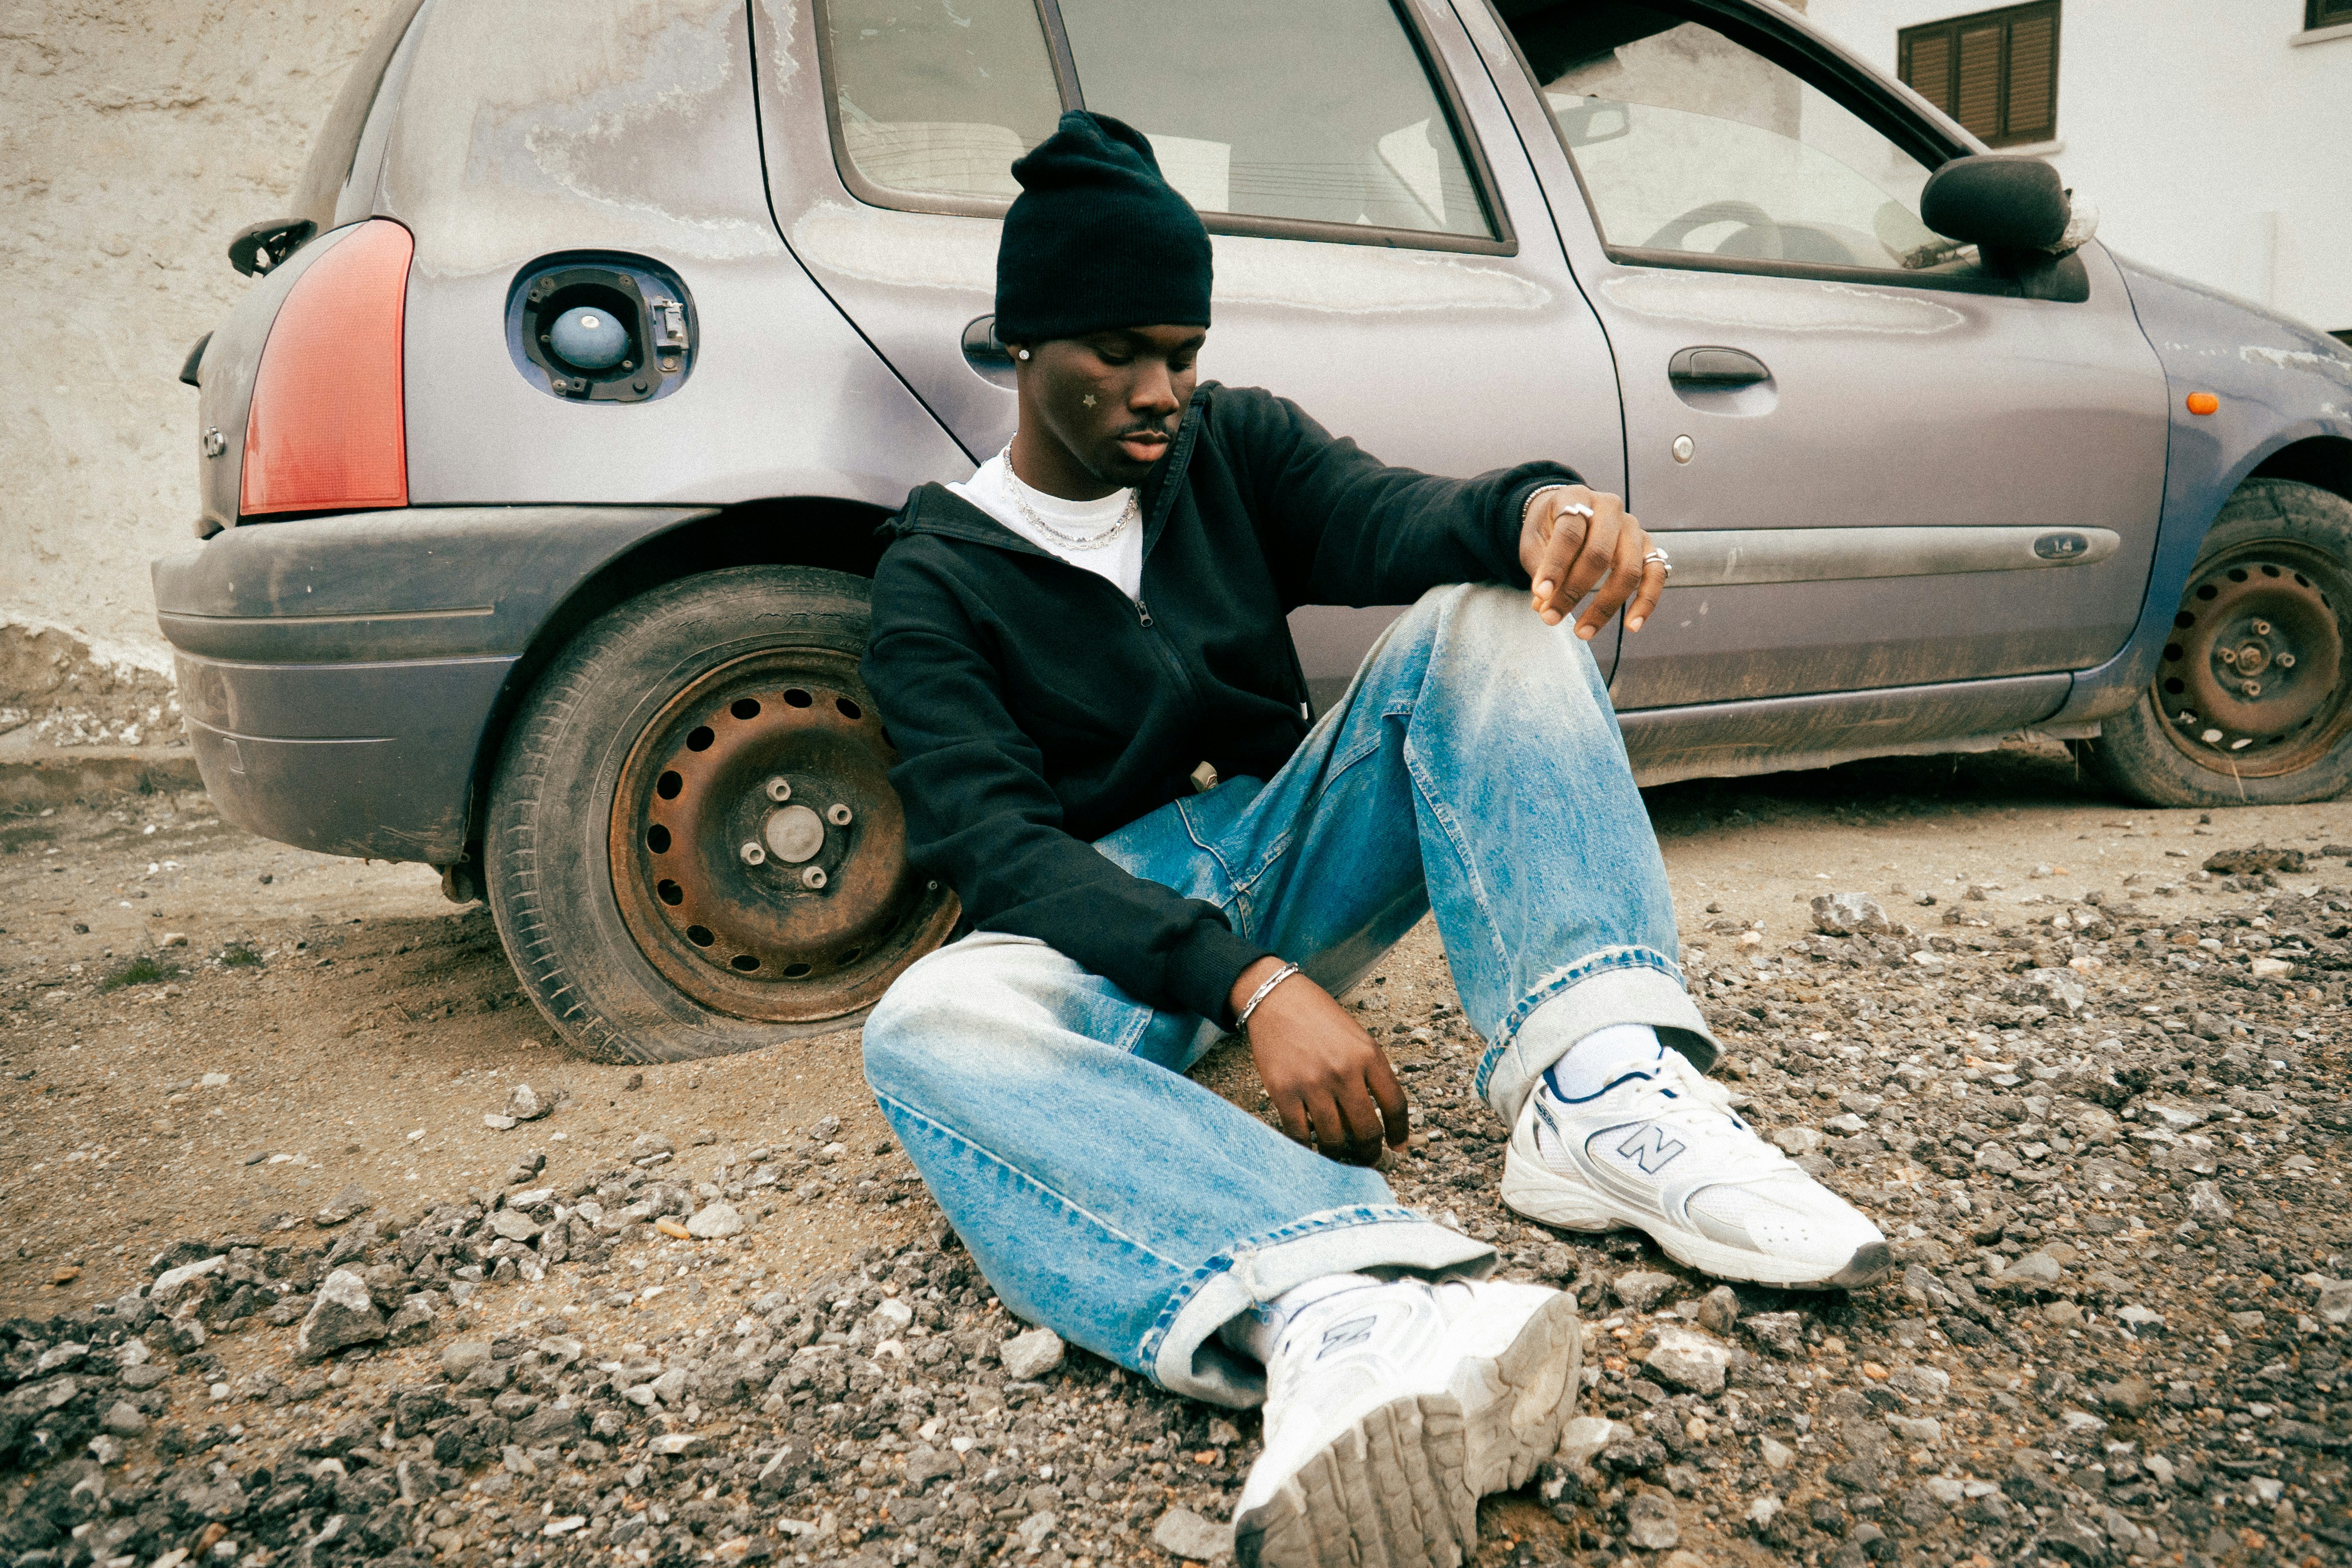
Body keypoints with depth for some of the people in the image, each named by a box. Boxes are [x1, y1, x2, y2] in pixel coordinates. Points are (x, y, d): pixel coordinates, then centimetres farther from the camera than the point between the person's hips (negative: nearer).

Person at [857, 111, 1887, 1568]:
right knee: (929, 1023, -37)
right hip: (1108, 930, -3)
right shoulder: (938, 579, -4)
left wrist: (1538, 505, -38)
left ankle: (1598, 1088, -38)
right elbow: (997, 841, -17)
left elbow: (1390, 519, -12)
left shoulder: (1234, 445, 8)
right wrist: (1249, 987, -33)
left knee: (1489, 611, -17)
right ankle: (1332, 1307, -65)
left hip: (1293, 857, 4)